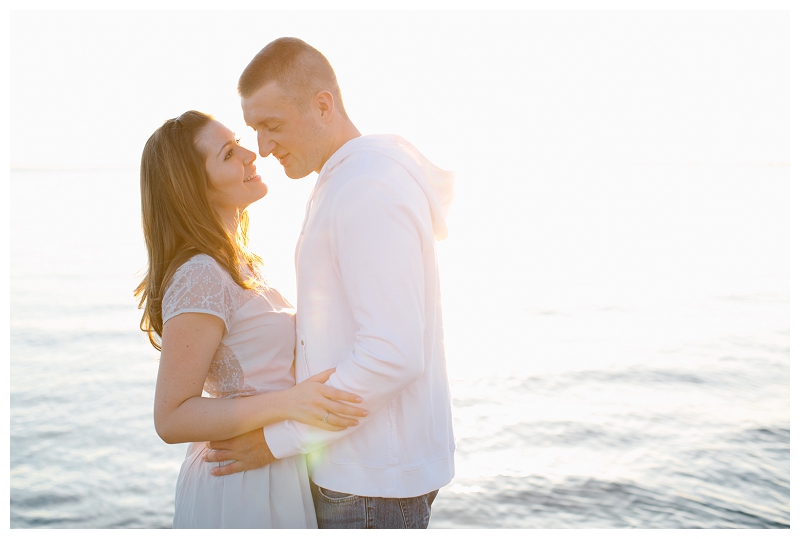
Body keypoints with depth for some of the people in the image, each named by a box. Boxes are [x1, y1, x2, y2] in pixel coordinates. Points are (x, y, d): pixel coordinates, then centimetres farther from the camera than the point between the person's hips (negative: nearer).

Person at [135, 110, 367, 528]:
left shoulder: (237, 264, 5)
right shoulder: (199, 275, -23)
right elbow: (171, 419, -23)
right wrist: (288, 403, -32)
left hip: (274, 474, 9)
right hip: (243, 491, -9)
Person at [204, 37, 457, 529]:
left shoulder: (369, 189, -21)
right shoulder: (347, 185, 12)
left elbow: (393, 355, -26)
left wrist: (281, 438, -18)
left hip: (376, 476, -10)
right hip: (358, 464, 10)